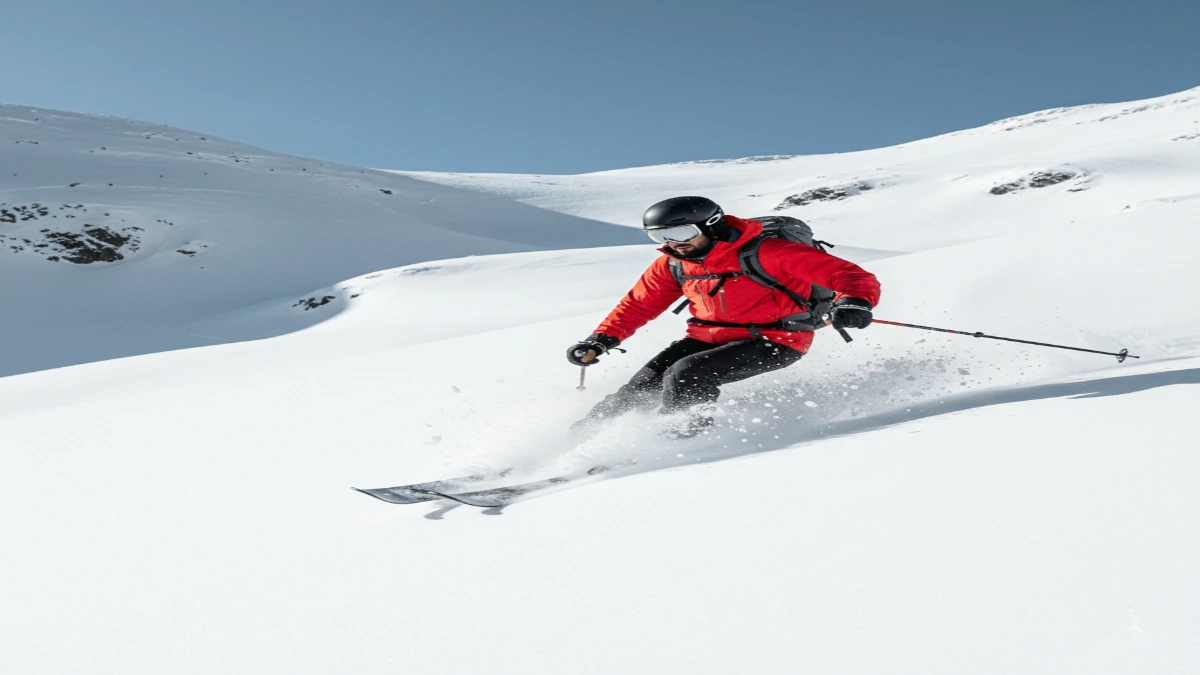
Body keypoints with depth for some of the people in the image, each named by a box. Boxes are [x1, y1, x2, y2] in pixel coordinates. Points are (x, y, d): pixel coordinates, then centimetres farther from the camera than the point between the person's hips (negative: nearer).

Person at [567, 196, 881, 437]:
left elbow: (847, 274, -21)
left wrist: (854, 302, -42)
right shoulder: (671, 265, -1)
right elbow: (639, 304, 12)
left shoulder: (764, 252, -20)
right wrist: (601, 339, 0)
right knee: (645, 384, -8)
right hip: (710, 338, 6)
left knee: (685, 375, -27)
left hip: (775, 341, -6)